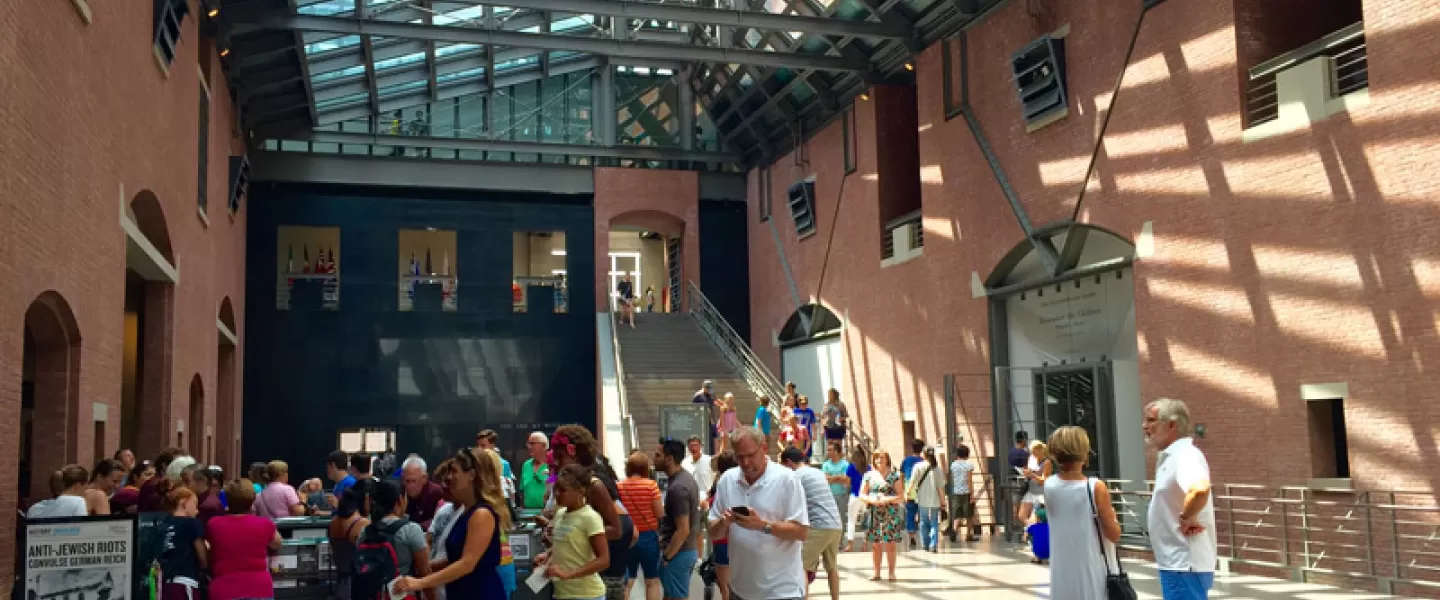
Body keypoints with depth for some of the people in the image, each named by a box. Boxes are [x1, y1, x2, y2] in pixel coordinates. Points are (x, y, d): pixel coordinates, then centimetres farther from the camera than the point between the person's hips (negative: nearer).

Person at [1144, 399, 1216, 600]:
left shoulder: (1185, 455, -18)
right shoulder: (1169, 457, 13)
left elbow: (1200, 490, -38)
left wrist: (1186, 518, -23)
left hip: (1184, 564, -10)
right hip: (1177, 561, 10)